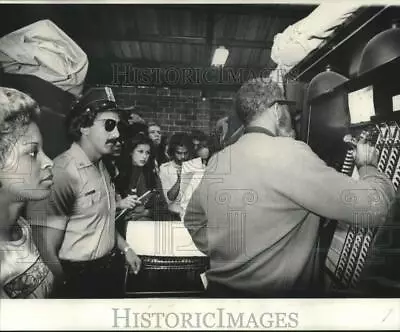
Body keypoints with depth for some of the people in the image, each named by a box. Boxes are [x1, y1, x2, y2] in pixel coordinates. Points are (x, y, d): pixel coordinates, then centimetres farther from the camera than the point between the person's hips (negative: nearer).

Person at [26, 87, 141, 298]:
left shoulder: (100, 165, 5)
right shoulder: (62, 172, -24)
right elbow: (47, 252, -23)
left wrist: (124, 249, 14)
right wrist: (71, 291, -14)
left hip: (111, 269, 9)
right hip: (82, 278, -8)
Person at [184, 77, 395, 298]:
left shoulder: (216, 161, 0)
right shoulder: (289, 153, -20)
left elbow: (193, 221, 13)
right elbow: (373, 206, -16)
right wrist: (367, 165, 2)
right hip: (281, 291, -6)